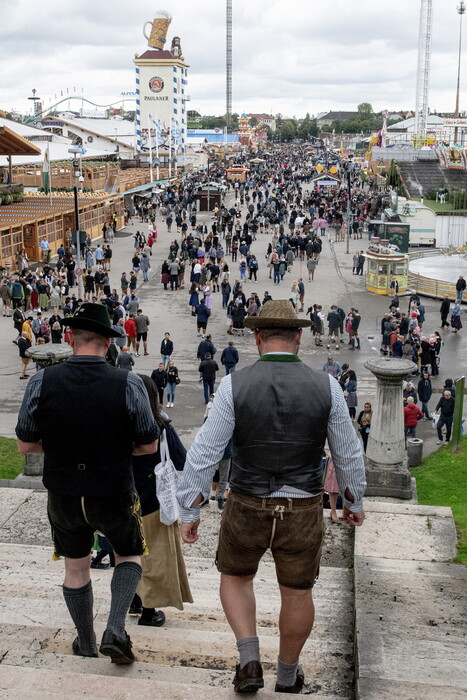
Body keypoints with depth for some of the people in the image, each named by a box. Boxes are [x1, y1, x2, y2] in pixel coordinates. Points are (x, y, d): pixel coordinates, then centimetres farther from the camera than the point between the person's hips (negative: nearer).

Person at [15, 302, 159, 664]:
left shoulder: (43, 382, -14)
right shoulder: (129, 384, -18)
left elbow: (25, 445, -6)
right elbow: (149, 446, -8)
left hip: (63, 496, 2)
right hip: (115, 496, -1)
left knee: (76, 567, 24)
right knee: (129, 556, 25)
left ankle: (86, 645, 39)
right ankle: (115, 630, 7)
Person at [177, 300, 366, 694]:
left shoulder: (235, 385, -13)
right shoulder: (326, 387, -8)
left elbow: (204, 453, -12)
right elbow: (349, 454, 2)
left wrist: (190, 512, -2)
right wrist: (355, 503, 18)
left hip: (247, 509, -1)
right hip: (303, 512, 1)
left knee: (236, 577, 25)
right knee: (297, 592, 20)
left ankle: (250, 659, 12)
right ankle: (288, 675, 37)